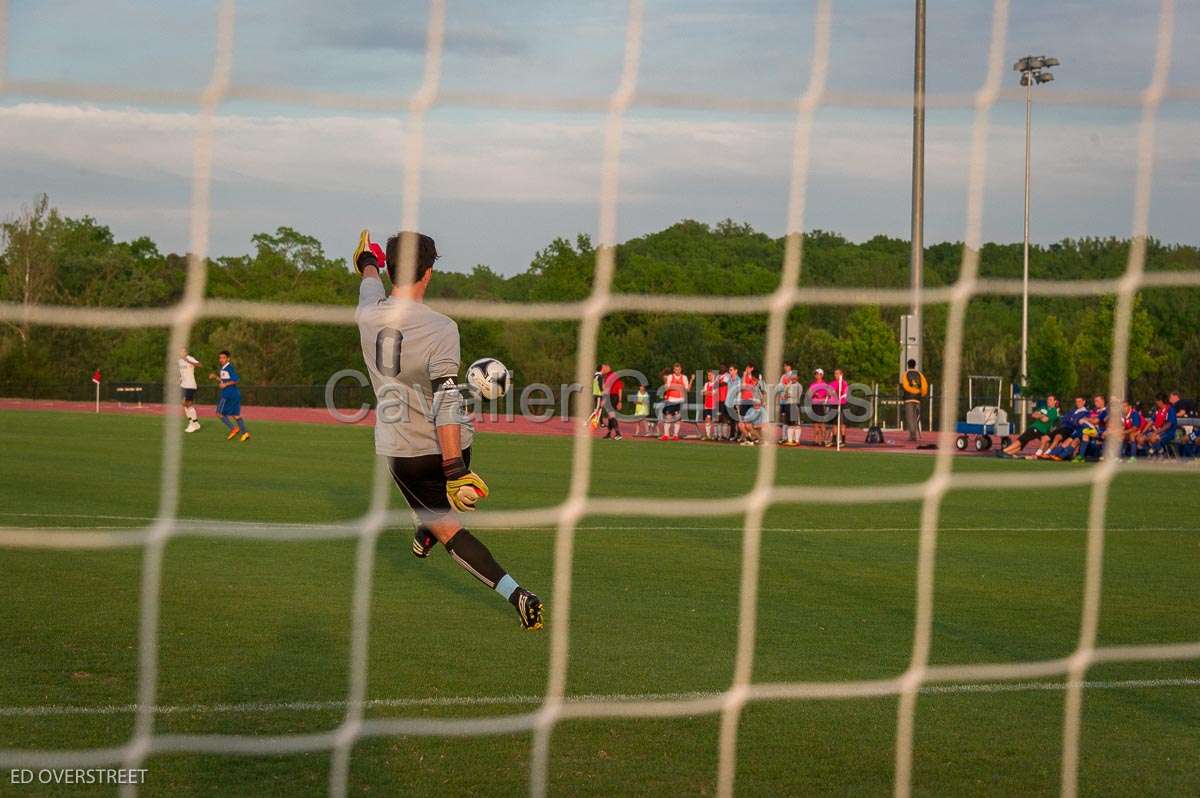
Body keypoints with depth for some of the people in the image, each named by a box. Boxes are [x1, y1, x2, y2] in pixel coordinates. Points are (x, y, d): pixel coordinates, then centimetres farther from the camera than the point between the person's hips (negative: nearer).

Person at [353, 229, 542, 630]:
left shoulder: (369, 314, -7)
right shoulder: (441, 328, -18)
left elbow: (373, 289, 20)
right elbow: (446, 404, -25)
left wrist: (368, 264, 44)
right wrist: (454, 471, -26)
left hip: (401, 450, 1)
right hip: (448, 447, -1)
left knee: (448, 530, 1)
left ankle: (515, 592, -12)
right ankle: (426, 530, 54)